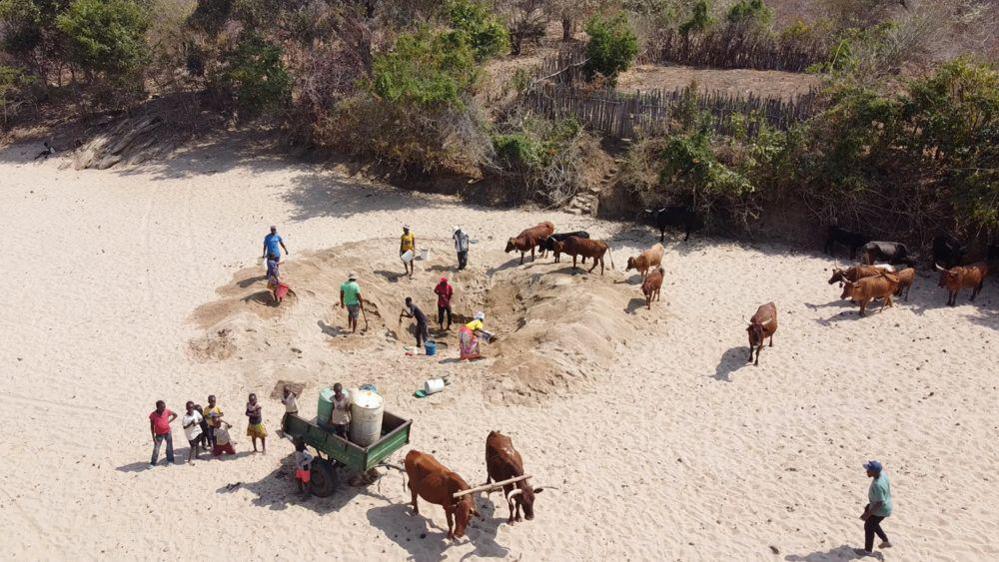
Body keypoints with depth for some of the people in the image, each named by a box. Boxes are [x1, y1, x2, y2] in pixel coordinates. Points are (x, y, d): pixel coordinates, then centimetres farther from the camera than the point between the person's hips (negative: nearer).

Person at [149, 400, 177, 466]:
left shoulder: (167, 412, -13)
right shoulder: (153, 415, -17)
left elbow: (175, 415, 6)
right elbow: (152, 426, -9)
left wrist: (169, 421, -5)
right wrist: (153, 437, -10)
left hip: (168, 432, 2)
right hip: (159, 434, -2)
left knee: (169, 447, 11)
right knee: (156, 449, -3)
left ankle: (170, 460, 27)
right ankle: (153, 463, 10)